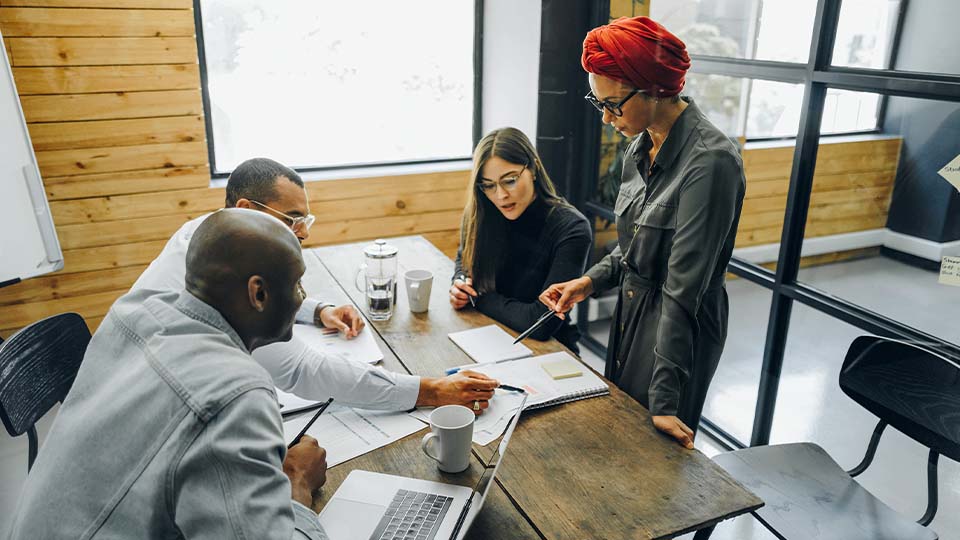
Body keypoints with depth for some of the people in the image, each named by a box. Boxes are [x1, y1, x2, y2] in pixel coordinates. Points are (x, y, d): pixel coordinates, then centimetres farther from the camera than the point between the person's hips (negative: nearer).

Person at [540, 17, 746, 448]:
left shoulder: (710, 162, -26)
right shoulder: (642, 146, -1)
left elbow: (682, 291, -26)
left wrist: (663, 401, -22)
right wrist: (590, 281, -5)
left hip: (679, 332, -8)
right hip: (629, 314, 8)